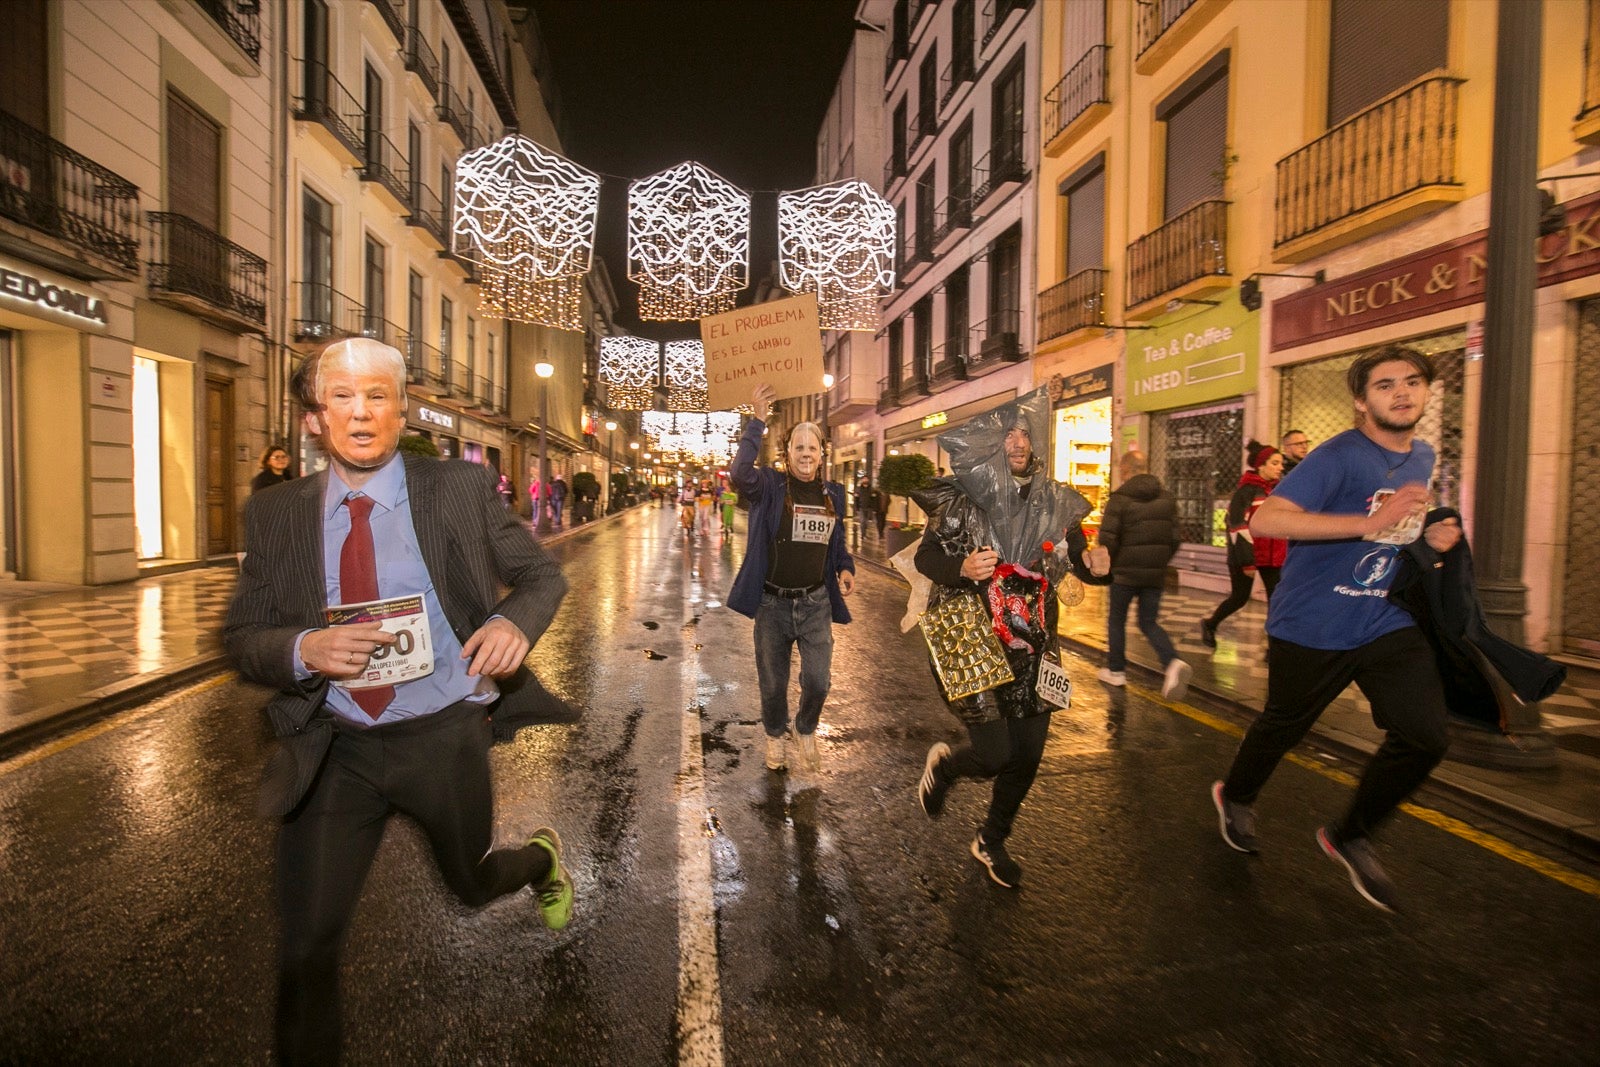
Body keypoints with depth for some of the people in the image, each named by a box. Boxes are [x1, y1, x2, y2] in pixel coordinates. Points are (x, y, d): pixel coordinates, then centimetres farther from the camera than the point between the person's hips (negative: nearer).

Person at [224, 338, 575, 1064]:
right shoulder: (275, 515, -2)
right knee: (306, 943, 5)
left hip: (444, 738, -1)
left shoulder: (462, 489, -8)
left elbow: (542, 575, 0)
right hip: (334, 751, 1)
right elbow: (241, 638, 1)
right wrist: (303, 648, -22)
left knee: (472, 885, 23)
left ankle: (540, 857, 58)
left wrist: (517, 619, -23)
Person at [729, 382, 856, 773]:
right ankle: (775, 737, 41)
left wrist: (846, 567, -1)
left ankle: (806, 731, 33)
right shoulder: (770, 486, -8)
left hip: (816, 603, 3)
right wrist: (757, 421, -30)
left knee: (818, 680, 1)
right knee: (773, 683, 12)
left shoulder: (832, 494, 6)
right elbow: (740, 474, -31)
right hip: (773, 604, -2)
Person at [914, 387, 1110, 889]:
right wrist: (962, 569, -25)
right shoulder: (960, 497, -9)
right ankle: (943, 764, 30)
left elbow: (1082, 560, 7)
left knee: (1027, 754, 10)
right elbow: (924, 556, -5)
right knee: (994, 754, -9)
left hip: (1031, 644, 5)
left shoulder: (1054, 500, 2)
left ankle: (991, 841, 37)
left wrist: (1098, 565, -16)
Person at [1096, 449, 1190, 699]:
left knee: (1116, 620, 13)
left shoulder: (1120, 499, -12)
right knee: (1149, 623, 13)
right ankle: (1173, 662, -10)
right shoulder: (1167, 499, 6)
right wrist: (1160, 561, 18)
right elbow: (1176, 538, 6)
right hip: (1156, 575, 5)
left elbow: (1107, 540, -16)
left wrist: (1110, 565, 1)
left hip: (1125, 573, -4)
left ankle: (1116, 670, 22)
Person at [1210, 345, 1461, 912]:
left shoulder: (1424, 457, 7)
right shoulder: (1339, 457, -19)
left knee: (1426, 735, -5)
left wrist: (1432, 537, 4)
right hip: (1312, 627, -6)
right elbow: (1265, 520, -32)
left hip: (1387, 624, 6)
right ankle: (1235, 796, 42)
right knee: (1284, 725, 11)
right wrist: (1370, 522, -37)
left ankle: (1349, 836, 19)